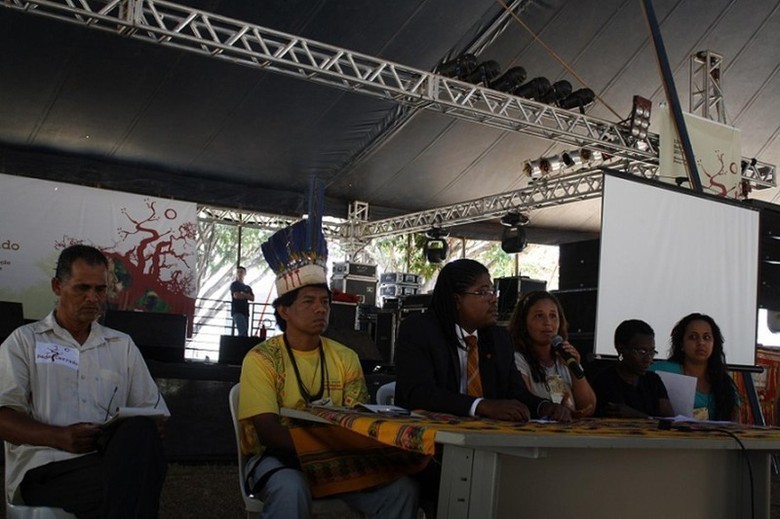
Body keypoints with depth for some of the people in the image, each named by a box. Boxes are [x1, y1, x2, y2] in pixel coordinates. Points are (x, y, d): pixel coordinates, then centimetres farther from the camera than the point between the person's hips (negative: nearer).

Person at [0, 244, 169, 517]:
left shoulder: (122, 344, 23)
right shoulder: (25, 341, 15)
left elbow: (154, 412, 18)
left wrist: (140, 432, -8)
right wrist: (60, 437, -15)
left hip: (109, 459, 5)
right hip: (46, 468, -4)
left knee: (140, 429, -34)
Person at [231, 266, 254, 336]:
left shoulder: (248, 287, 22)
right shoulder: (234, 284, 5)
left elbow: (252, 298, 7)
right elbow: (236, 295, -11)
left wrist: (243, 294, -7)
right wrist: (246, 295, 4)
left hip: (245, 312, 7)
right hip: (237, 311, -7)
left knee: (245, 334, -1)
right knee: (243, 332, -24)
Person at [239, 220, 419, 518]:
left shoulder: (346, 358, 5)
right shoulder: (261, 359, -9)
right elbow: (269, 432, -17)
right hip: (278, 458, -4)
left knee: (403, 487, -18)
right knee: (292, 488, -39)